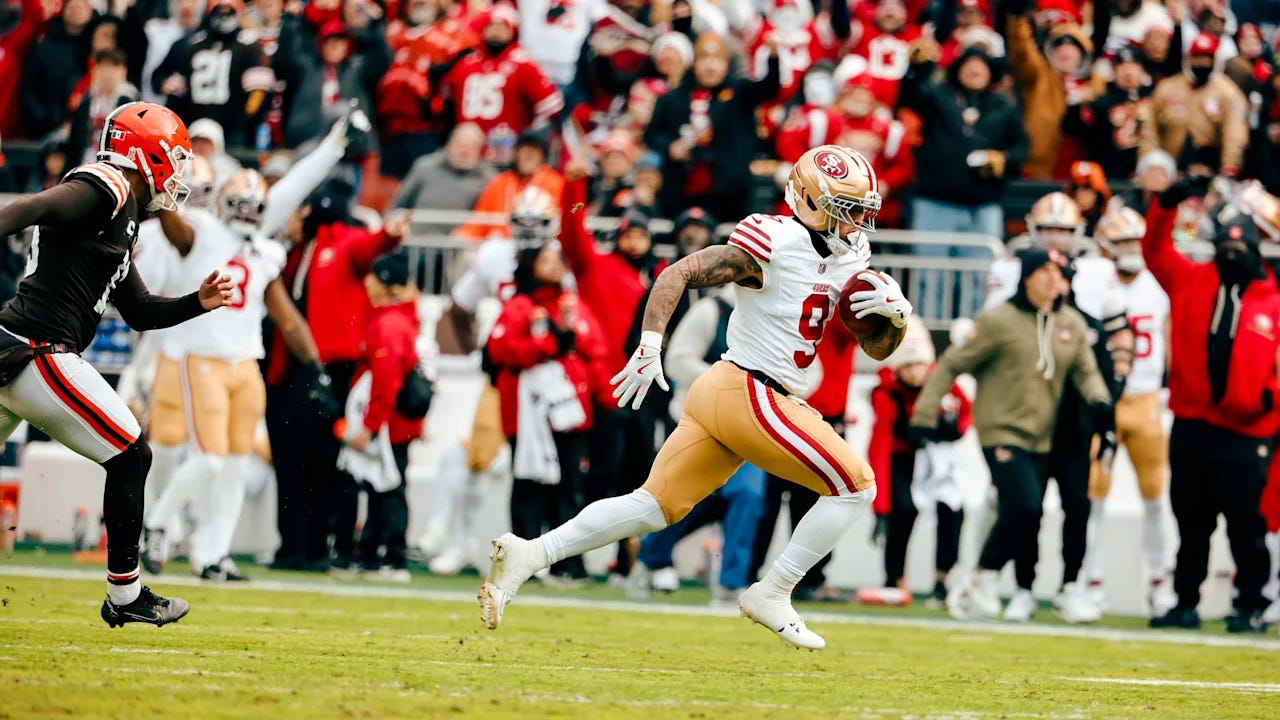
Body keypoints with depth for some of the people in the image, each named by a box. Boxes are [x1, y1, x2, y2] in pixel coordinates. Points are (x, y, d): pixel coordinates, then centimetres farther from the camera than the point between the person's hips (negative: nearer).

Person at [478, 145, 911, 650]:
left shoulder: (849, 263, 14)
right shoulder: (773, 243, -12)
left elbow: (877, 348, 19)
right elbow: (679, 274, -13)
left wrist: (896, 313, -3)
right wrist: (649, 345, -21)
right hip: (746, 394, -9)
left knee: (656, 505, 6)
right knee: (855, 486, -2)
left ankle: (530, 554, 0)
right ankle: (772, 594, 2)